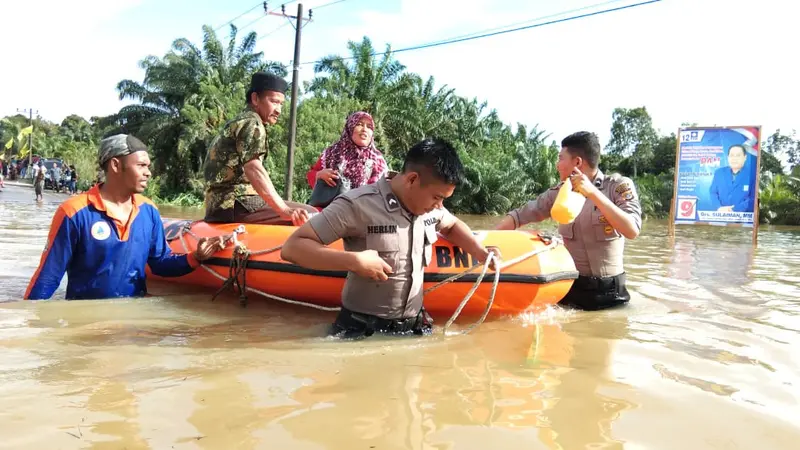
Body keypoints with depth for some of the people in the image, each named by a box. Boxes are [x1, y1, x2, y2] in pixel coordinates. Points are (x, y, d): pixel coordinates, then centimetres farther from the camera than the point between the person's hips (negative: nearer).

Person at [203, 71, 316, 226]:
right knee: (309, 215, -19)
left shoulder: (236, 123, 26)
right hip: (236, 205, -10)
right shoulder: (251, 123, -6)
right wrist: (284, 210, -32)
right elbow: (253, 169, -23)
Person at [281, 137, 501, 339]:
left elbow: (452, 226, 26)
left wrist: (481, 253, 9)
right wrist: (354, 261, -28)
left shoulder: (428, 205, 2)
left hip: (415, 325, 6)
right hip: (362, 330, -6)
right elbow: (292, 247, -20)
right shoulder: (357, 205, -19)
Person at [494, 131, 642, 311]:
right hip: (570, 288, 3)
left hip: (609, 293, -3)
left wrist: (592, 192, -27)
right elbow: (521, 215, 3)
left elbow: (632, 231, -22)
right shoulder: (559, 192, 2)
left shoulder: (619, 186, -8)